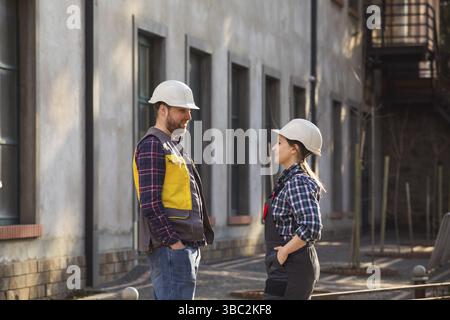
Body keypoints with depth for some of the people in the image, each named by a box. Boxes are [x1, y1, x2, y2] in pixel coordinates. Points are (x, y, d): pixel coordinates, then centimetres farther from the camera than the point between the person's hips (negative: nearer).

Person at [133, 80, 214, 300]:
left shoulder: (174, 146, 22)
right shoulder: (152, 145, -9)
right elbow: (150, 202, -18)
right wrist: (174, 242, -20)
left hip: (186, 246, 10)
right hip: (171, 248, -10)